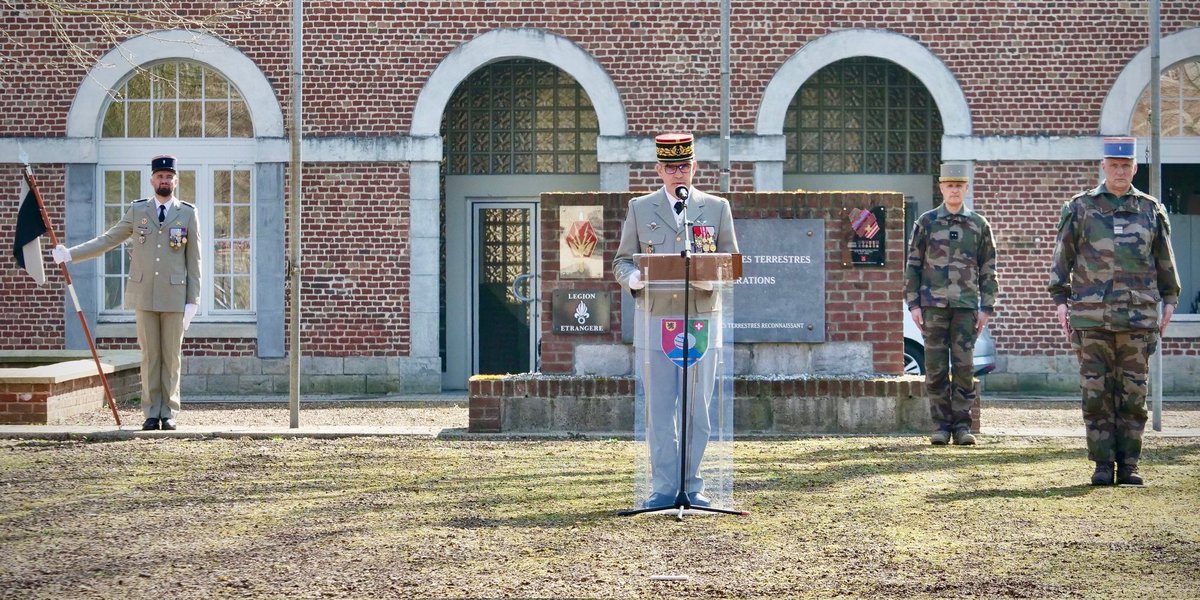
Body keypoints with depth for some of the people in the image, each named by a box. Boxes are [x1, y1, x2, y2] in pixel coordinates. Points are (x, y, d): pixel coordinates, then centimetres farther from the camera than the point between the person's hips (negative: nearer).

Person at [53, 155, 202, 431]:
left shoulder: (188, 213, 4)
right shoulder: (137, 211, 8)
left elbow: (194, 260, 3)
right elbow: (107, 240, 11)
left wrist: (193, 300, -2)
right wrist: (70, 254, 3)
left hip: (175, 296, -1)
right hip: (144, 294, 1)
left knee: (171, 356, 2)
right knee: (149, 355, 3)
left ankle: (169, 413, 8)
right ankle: (152, 413, 7)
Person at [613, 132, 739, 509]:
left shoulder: (717, 208, 10)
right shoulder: (640, 209, 10)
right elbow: (621, 261, 10)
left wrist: (712, 279, -13)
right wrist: (632, 277, -14)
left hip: (702, 321, 0)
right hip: (655, 323, 0)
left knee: (697, 410, 3)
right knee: (659, 410, 0)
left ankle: (691, 486, 12)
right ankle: (664, 488, 6)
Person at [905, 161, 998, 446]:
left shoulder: (979, 225, 8)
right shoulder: (926, 223, 6)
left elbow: (988, 270, 8)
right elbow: (913, 266, 6)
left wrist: (986, 308, 1)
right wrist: (913, 305, -1)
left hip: (966, 306, 0)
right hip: (933, 305, 0)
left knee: (964, 366, -2)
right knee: (936, 368, 0)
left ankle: (962, 425, 4)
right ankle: (941, 425, 6)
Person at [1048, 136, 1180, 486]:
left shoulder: (1151, 211, 10)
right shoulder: (1080, 209, 6)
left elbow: (1165, 260, 16)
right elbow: (1061, 257, 6)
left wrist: (1169, 301, 10)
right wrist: (1060, 300, -1)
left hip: (1138, 316, 1)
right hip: (1092, 315, -1)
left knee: (1133, 392, 2)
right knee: (1096, 392, -1)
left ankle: (1129, 465, 8)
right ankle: (1102, 465, 5)